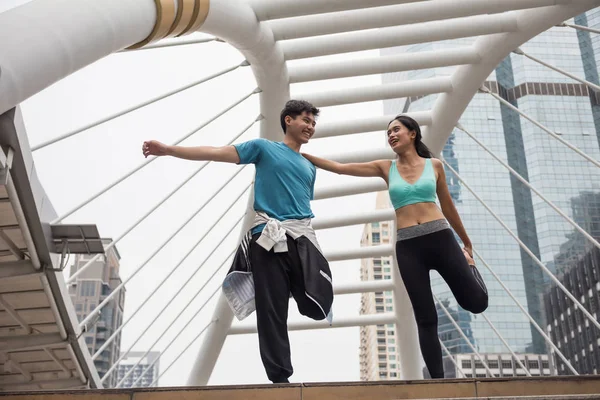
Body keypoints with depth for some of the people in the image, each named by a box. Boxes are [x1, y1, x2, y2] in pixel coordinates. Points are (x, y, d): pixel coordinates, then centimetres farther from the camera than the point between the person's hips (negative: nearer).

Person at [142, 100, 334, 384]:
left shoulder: (309, 167, 24)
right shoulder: (265, 148, 10)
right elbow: (217, 153, 4)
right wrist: (168, 150, -4)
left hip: (302, 239, 4)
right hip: (269, 238, -4)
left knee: (318, 306, -10)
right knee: (272, 313, -4)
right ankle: (280, 378, 3)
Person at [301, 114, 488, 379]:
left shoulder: (434, 165, 8)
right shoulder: (386, 168, 9)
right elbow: (340, 168, 5)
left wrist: (466, 242, 25)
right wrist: (302, 155, -1)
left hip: (440, 238, 0)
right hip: (407, 247, 0)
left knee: (477, 303, -2)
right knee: (426, 318, 0)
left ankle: (468, 266, 30)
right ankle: (438, 379, 7)